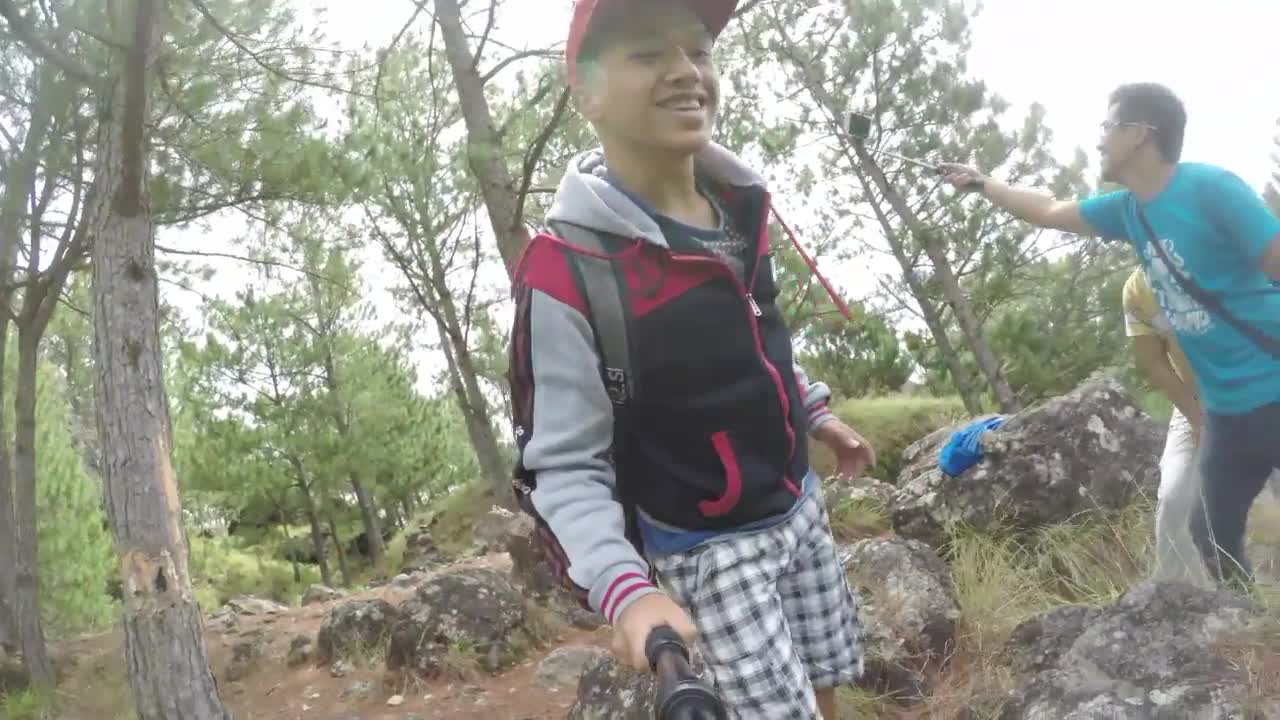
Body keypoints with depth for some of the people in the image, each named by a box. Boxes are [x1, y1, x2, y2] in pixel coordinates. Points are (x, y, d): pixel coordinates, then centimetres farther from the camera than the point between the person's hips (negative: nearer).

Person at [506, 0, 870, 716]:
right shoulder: (566, 273, -25)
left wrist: (817, 413, 23)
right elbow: (565, 465, -23)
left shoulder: (740, 205, -2)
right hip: (707, 550, -6)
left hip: (799, 506, 7)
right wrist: (625, 588, -36)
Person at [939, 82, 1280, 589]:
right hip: (1228, 408, 7)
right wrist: (981, 184, 30)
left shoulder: (1209, 188, -16)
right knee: (1214, 537, 13)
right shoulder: (1128, 209, 6)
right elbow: (1050, 212, 23)